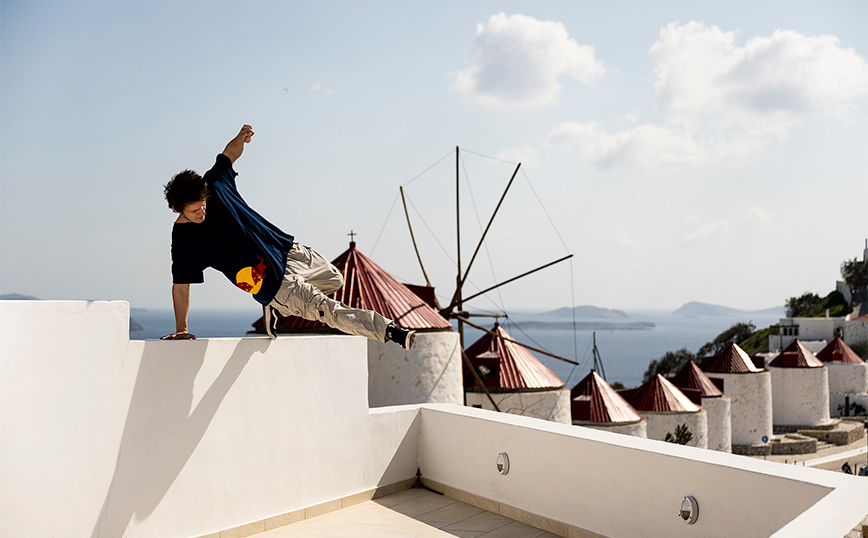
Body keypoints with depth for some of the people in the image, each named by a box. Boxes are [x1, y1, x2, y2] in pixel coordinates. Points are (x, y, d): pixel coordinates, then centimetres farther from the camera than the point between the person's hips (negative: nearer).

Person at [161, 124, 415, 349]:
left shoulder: (212, 183, -7)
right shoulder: (183, 240, -14)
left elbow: (230, 153, 8)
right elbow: (180, 286, -6)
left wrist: (240, 138, -13)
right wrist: (181, 330, -6)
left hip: (285, 248, 6)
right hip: (269, 280, -6)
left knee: (335, 279, 24)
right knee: (327, 310, -17)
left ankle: (275, 306, 28)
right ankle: (389, 330, -15)